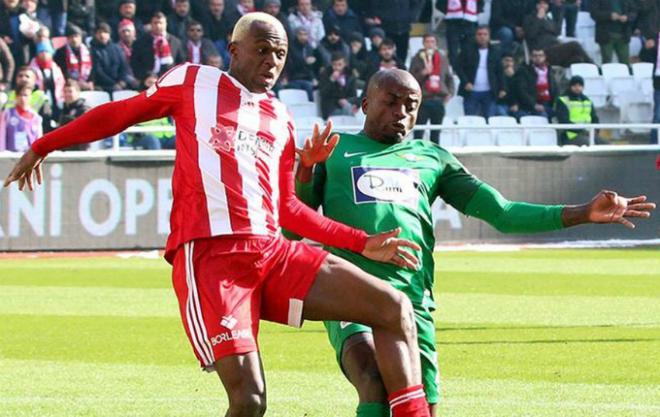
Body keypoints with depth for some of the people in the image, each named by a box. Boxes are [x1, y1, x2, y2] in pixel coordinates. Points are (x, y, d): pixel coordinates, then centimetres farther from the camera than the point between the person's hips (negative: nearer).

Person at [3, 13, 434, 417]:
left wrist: (363, 244, 21)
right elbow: (119, 114, 19)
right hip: (210, 255, -6)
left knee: (394, 309, -7)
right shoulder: (193, 83, 10)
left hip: (273, 251, 6)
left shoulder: (281, 120, 22)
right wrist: (43, 146, 24)